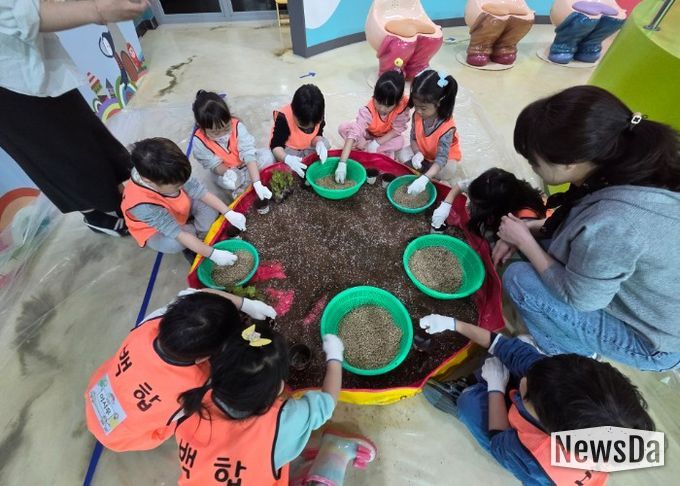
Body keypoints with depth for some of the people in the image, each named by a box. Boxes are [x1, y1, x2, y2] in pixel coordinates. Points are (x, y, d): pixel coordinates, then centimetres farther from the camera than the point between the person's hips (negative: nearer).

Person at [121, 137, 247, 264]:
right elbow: (178, 233, -39)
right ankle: (191, 247, -2)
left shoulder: (169, 176, -31)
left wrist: (229, 213, -28)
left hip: (180, 209, 4)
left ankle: (200, 237, -5)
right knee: (175, 244, -36)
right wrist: (213, 254, -39)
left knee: (209, 205, -23)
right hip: (155, 230, -4)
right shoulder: (142, 205, -41)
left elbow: (197, 189, -22)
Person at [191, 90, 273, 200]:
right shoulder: (199, 141, -23)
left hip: (247, 165, 2)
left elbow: (249, 154, -32)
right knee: (226, 182, -37)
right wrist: (228, 172, -42)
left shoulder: (237, 126, -26)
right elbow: (214, 164, -17)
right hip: (224, 171, -2)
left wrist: (257, 183, -42)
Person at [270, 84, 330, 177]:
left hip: (308, 147, 5)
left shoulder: (317, 117, -18)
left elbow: (317, 135, -5)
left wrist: (319, 143, -32)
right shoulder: (283, 118, -31)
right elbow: (276, 146, -30)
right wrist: (287, 158, -52)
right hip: (287, 149, -4)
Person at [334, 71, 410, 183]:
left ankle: (362, 148, -14)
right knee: (343, 128, -26)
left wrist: (377, 143, -30)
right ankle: (383, 153, -19)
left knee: (399, 142, -32)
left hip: (387, 137, 1)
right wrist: (342, 163, -55)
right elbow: (354, 133, -45)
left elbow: (398, 129, -20)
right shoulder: (368, 110, -36)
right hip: (367, 134, 0)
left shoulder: (403, 106, -31)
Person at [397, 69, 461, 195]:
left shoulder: (447, 127, -36)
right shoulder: (417, 115, -21)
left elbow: (441, 158, -41)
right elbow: (413, 138, -6)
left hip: (444, 156, -5)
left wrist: (424, 179, -55)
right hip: (422, 151, 6)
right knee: (403, 156, -19)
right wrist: (417, 153, -29)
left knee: (447, 171, -35)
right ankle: (437, 179, -10)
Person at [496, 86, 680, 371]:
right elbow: (584, 226, 4)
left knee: (519, 279, -16)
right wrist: (532, 229, -6)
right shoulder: (638, 170, -15)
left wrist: (524, 241, -17)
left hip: (650, 341, -7)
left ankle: (572, 355, 12)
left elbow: (576, 297, -23)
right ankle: (577, 340, 20)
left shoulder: (609, 223, -39)